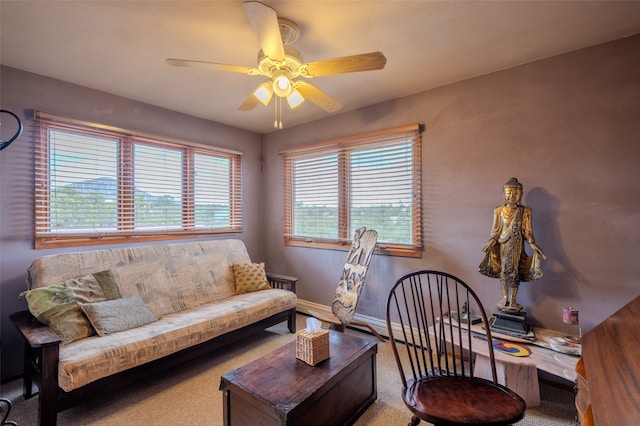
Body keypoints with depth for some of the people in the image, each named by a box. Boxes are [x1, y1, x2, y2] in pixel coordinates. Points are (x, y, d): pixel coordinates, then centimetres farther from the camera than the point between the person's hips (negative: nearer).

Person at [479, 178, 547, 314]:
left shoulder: (524, 211, -1)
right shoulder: (499, 210, 1)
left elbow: (527, 230, -1)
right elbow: (495, 229, 1)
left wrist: (532, 243, -16)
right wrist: (491, 241, -15)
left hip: (516, 245, -1)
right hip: (503, 244, 1)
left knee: (515, 271, 2)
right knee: (503, 270, 8)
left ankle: (513, 300, 15)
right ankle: (505, 297, 22)